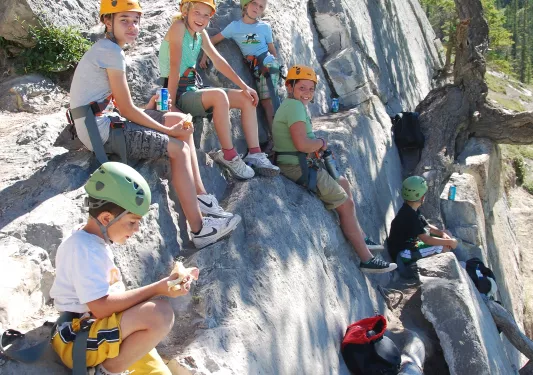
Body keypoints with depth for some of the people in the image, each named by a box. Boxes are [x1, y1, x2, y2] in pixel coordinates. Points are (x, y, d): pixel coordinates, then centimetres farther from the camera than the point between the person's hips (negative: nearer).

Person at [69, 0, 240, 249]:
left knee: (181, 120, 10)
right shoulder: (112, 53, -16)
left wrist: (146, 109, 1)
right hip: (100, 131, -10)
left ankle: (200, 196, 11)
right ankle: (199, 230, -9)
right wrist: (168, 131, -8)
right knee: (178, 149, -13)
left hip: (104, 122, 10)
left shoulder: (105, 49, 14)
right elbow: (127, 110, -16)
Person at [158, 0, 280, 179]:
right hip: (178, 93, -9)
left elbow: (218, 61, 8)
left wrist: (244, 86, 1)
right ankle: (228, 155, -23)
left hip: (194, 89, 9)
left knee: (247, 99, 3)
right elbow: (174, 66, -23)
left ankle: (255, 154, 1)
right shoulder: (178, 27, -15)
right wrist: (171, 104, -29)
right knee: (219, 95, -34)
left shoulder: (201, 34, 9)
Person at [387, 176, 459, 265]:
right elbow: (427, 240, -27)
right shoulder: (409, 216, -28)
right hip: (404, 253, -10)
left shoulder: (413, 210, 3)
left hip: (411, 242, 10)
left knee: (447, 234, 10)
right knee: (446, 247, -17)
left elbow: (427, 226, 12)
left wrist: (442, 233, -7)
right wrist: (449, 242, -17)